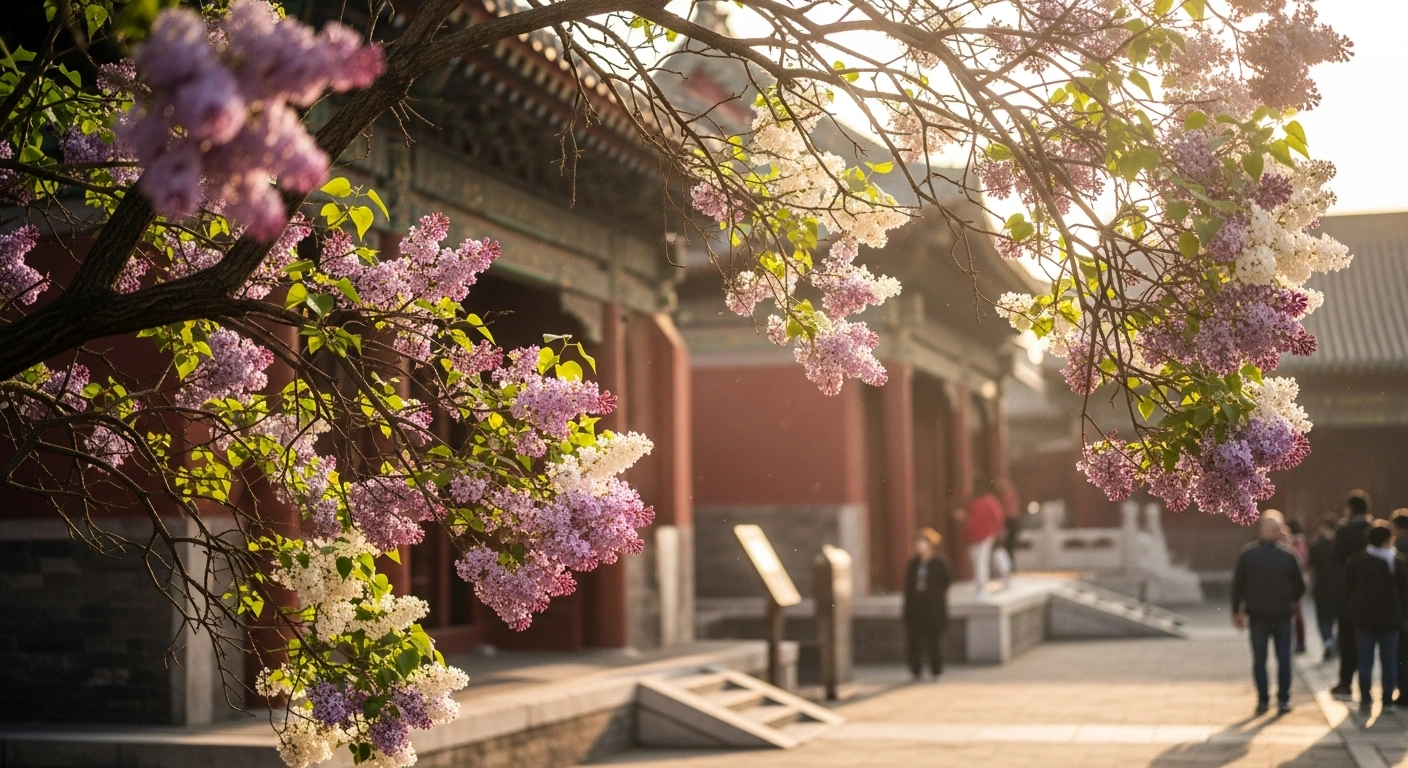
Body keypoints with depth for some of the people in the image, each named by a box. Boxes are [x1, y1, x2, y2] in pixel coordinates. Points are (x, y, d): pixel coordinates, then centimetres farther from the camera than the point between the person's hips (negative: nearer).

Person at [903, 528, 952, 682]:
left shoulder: (939, 563, -4)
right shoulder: (914, 563, 8)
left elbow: (945, 583, -1)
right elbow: (908, 585, 9)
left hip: (933, 607, -4)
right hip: (916, 607, 4)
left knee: (934, 638, 2)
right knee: (915, 638, 2)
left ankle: (936, 670, 11)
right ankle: (915, 670, 10)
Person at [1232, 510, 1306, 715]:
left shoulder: (1247, 554, -5)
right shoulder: (1287, 556, -6)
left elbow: (1237, 584, -3)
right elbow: (1300, 587, 0)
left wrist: (1237, 611, 4)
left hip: (1257, 615, 1)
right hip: (1282, 615, 0)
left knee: (1259, 659, 7)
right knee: (1283, 658, 8)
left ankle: (1263, 700, 6)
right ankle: (1283, 700, 6)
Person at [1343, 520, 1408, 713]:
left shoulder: (1356, 561, -1)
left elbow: (1348, 589, 2)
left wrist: (1351, 611, 9)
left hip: (1363, 617, 1)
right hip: (1390, 617, -1)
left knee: (1365, 660, 5)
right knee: (1389, 661, 7)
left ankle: (1365, 700, 0)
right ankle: (1388, 698, 7)